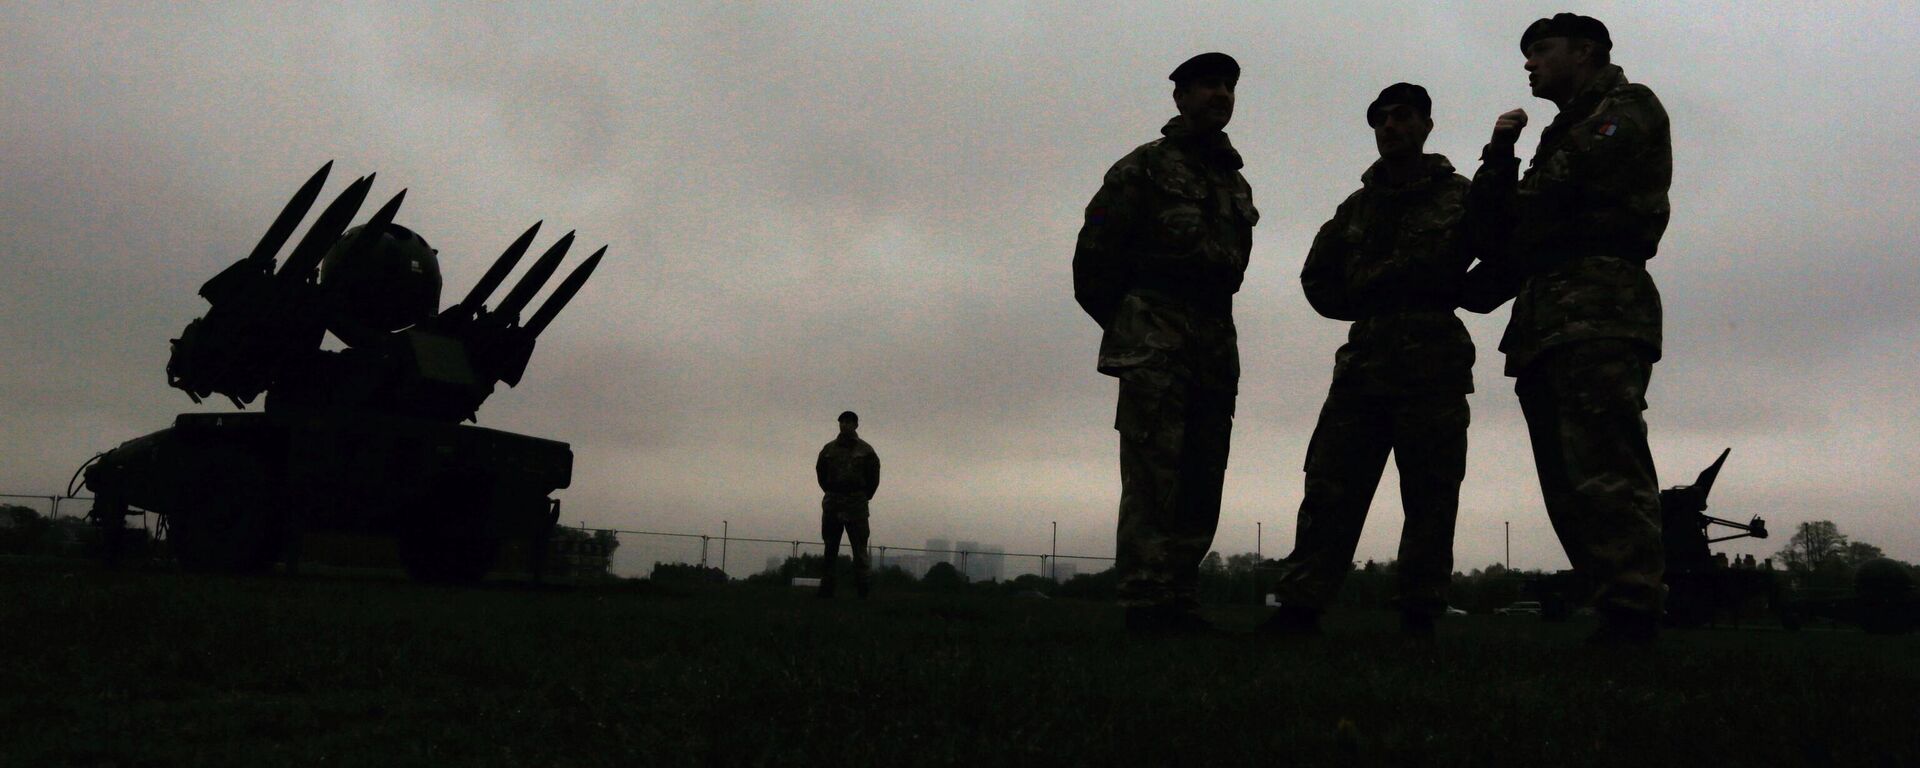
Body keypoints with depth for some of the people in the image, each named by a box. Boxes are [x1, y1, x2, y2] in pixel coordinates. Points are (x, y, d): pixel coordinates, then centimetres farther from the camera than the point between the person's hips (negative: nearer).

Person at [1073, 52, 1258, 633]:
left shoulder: (1236, 184, 23)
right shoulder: (1145, 166, 5)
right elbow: (1095, 248, 0)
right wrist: (1125, 324, 3)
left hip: (1216, 345, 7)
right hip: (1155, 340, -6)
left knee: (1202, 477, 3)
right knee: (1155, 472, -12)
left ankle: (1178, 604, 7)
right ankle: (1146, 603, -12)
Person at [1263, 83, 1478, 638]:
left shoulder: (1457, 195, 7)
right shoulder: (1358, 207, 21)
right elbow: (1318, 278, 24)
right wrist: (1364, 307, 7)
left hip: (1433, 364, -4)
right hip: (1364, 359, 4)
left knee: (1429, 495, -3)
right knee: (1331, 485, -2)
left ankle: (1419, 614, 1)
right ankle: (1301, 604, -2)